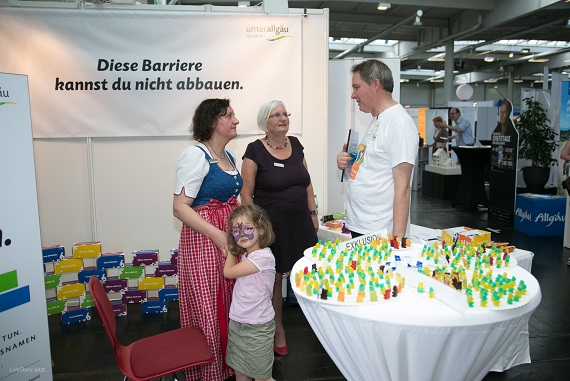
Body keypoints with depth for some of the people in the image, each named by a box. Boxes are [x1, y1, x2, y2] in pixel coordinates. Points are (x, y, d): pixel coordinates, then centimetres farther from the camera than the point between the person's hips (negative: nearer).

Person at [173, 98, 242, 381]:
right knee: (207, 310, 3)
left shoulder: (228, 156, 13)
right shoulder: (195, 155, -12)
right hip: (203, 241, -8)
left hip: (230, 238, 8)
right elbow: (180, 208, -18)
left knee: (229, 306, 15)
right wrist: (218, 235, -23)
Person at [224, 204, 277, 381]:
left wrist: (231, 250, -3)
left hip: (257, 327, -8)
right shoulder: (244, 255, 4)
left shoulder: (263, 256, -23)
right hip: (237, 322, 8)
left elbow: (228, 272, -15)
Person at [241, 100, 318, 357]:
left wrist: (312, 214, 11)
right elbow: (246, 193, -8)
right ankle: (278, 331, 28)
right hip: (271, 225, -4)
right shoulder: (255, 150, -9)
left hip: (300, 223, 5)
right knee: (274, 279, 9)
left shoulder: (295, 145, 8)